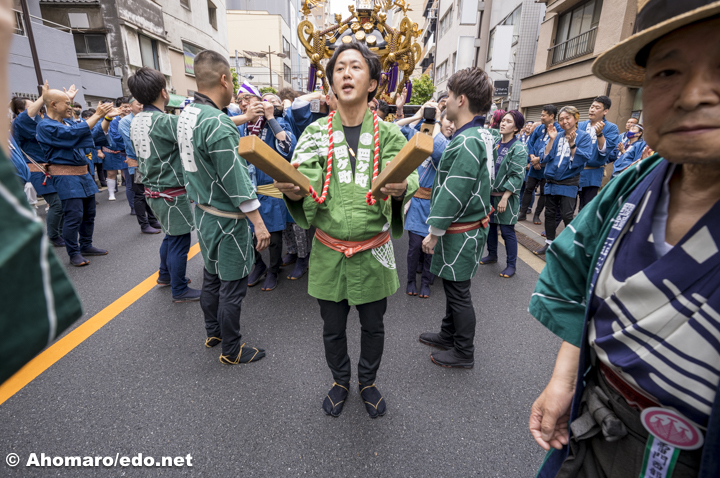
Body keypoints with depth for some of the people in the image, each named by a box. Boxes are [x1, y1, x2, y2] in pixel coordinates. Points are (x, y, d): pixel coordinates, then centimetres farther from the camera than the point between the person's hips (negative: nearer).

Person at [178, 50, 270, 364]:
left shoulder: (186, 114, 6)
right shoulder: (217, 124, -23)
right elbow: (236, 180, -23)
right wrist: (259, 222, -19)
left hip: (202, 211, 9)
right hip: (226, 217, -9)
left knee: (211, 276, 21)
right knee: (233, 285, 4)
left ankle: (213, 333, 39)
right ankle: (232, 350, 20)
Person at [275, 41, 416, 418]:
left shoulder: (388, 135, -3)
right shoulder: (315, 133, -2)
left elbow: (407, 187, -12)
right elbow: (307, 198, -10)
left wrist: (400, 190, -36)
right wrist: (293, 192, -34)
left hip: (373, 252, 0)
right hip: (329, 252, 1)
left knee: (373, 326, 18)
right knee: (332, 328, 17)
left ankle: (368, 381, 46)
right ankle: (340, 380, 46)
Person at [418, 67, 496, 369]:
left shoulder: (467, 142, -24)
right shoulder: (483, 135, 8)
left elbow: (452, 194, -24)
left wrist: (433, 233, -17)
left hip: (460, 232, -10)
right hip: (469, 225, 10)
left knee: (458, 292, 5)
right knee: (453, 287, 21)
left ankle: (464, 353, 23)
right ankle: (448, 336, 40)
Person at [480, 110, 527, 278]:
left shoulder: (518, 148, -10)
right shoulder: (495, 144, 9)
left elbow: (517, 176, -15)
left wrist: (504, 198, -19)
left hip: (506, 196, -6)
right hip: (490, 193, 6)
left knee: (507, 231, -1)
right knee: (490, 225, 15)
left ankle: (511, 264, 12)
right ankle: (492, 255, 34)